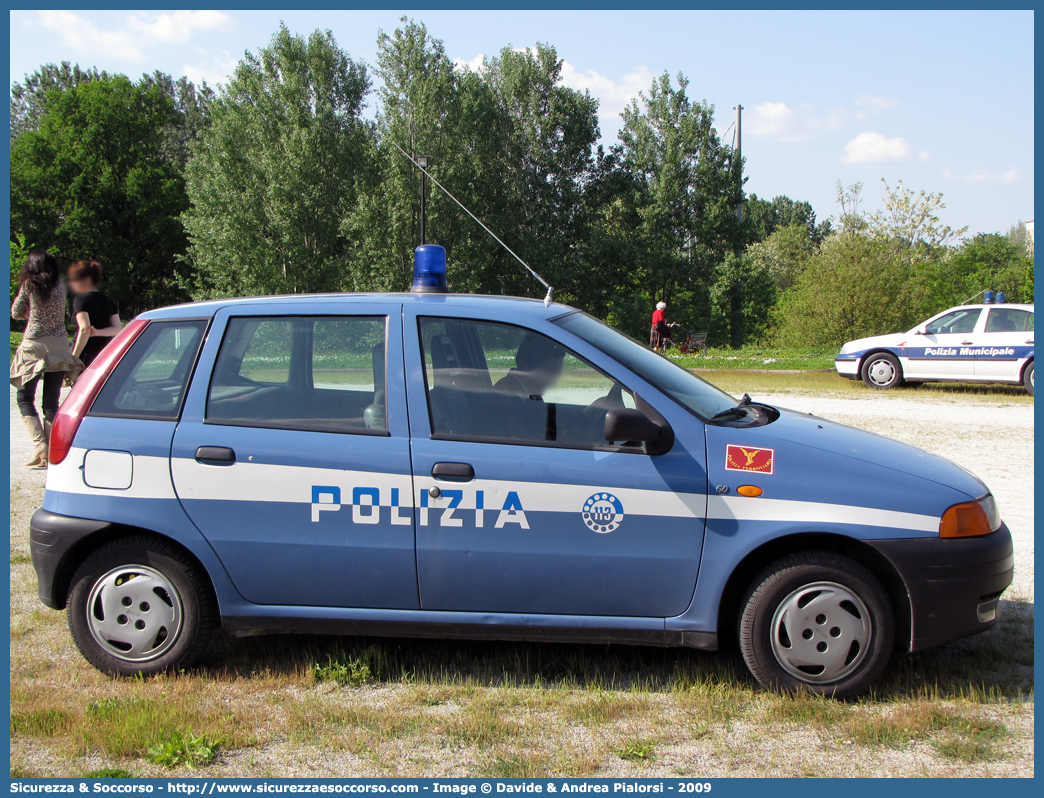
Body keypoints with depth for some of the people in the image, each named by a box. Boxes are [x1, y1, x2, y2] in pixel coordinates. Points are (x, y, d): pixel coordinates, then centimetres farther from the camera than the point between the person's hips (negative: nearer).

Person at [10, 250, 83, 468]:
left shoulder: (29, 284, -3)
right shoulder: (60, 285, 5)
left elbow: (15, 313, 4)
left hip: (34, 345, -3)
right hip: (59, 345, 3)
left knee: (25, 399, 9)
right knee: (51, 402, 8)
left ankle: (40, 446, -10)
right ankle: (49, 455, 3)